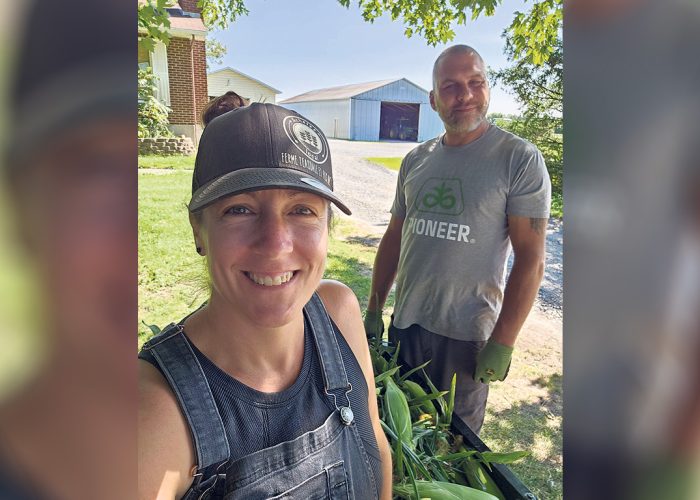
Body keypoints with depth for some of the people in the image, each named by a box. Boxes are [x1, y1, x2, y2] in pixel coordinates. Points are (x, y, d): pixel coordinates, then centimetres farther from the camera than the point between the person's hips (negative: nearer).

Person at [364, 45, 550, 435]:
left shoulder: (519, 158, -9)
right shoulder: (416, 161, 6)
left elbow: (531, 259, -12)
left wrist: (503, 343, -15)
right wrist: (374, 311, 10)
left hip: (468, 335, -4)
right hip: (405, 324, 5)